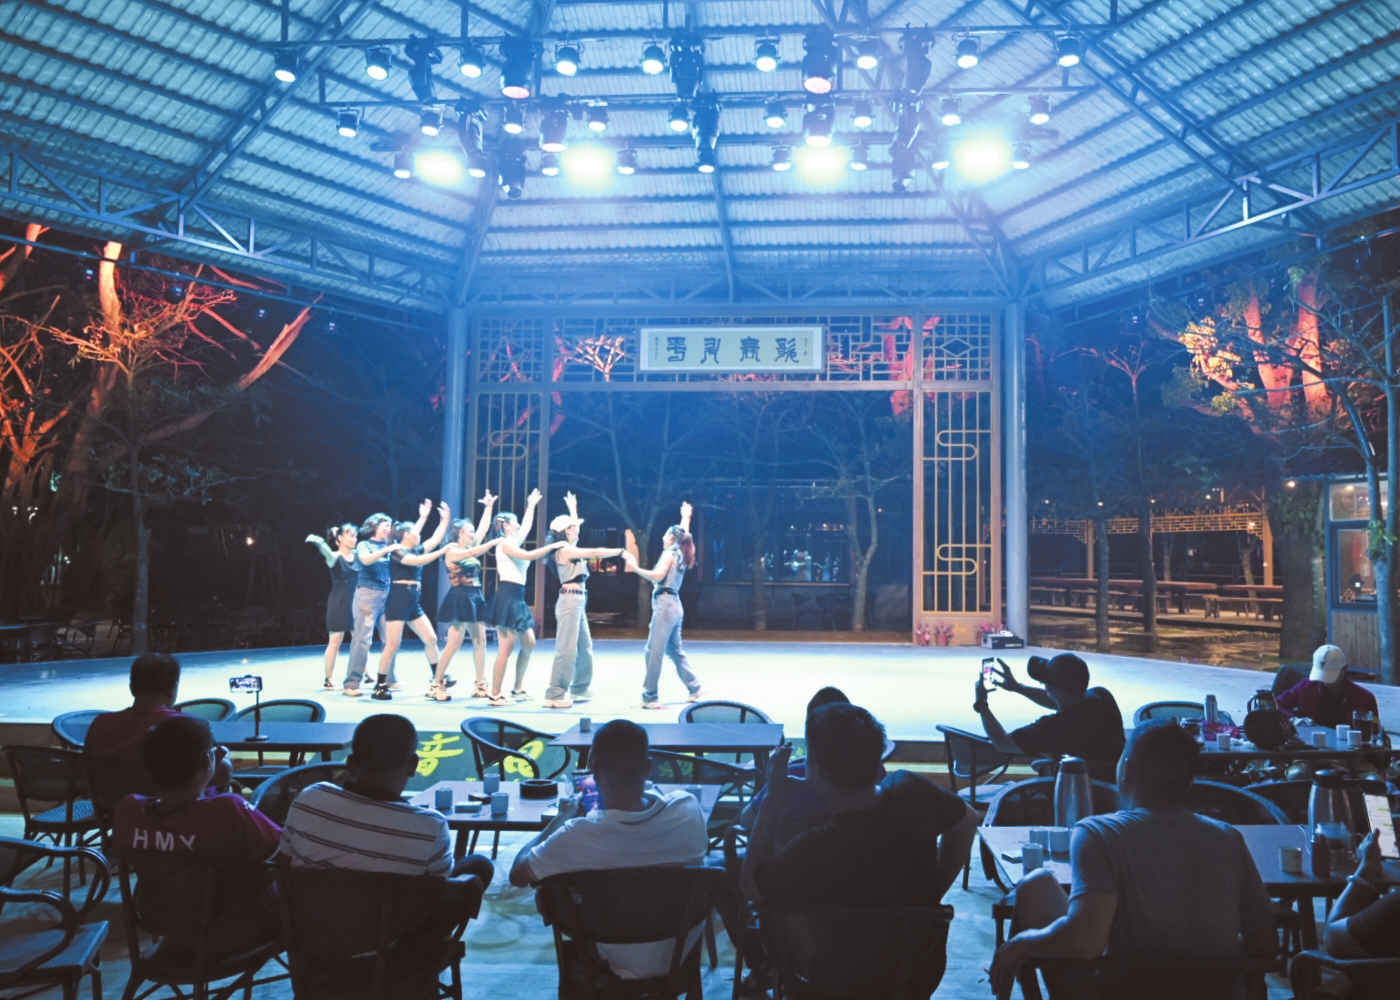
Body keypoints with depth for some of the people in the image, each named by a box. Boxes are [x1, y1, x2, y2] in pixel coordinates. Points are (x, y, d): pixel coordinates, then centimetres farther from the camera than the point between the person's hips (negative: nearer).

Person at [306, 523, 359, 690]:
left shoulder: (357, 556, 7)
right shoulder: (335, 557, -8)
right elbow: (328, 553, -30)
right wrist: (318, 541, -50)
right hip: (338, 604, -5)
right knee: (335, 642, -1)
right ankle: (329, 679, 6)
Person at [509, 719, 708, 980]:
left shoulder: (577, 836, -32)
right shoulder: (688, 809, -25)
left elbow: (517, 874, -12)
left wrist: (562, 817, 0)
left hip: (614, 965, -2)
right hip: (680, 958, 2)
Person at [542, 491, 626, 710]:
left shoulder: (569, 549, 14)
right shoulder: (565, 550, -12)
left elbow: (573, 526, 33)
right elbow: (596, 553, -17)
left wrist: (573, 509, 42)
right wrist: (621, 551, -10)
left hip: (577, 602, 10)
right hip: (570, 601, -10)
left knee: (584, 646, 14)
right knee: (567, 648, -9)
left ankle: (578, 689, 23)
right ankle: (554, 695, -6)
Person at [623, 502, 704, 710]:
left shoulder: (669, 553, -7)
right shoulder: (680, 554, 15)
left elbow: (658, 576, -21)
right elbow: (682, 534, 34)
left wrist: (635, 568, -24)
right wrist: (685, 517, 48)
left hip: (665, 605, -9)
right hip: (674, 606, 9)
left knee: (654, 651, -8)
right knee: (675, 651, 17)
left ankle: (649, 696, -8)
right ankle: (695, 688, 18)